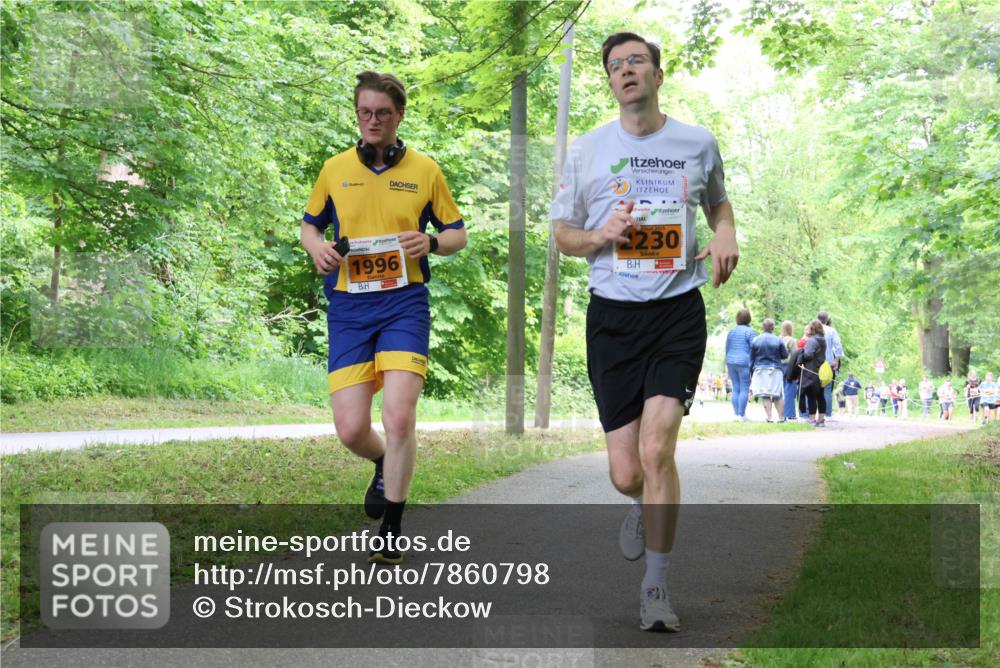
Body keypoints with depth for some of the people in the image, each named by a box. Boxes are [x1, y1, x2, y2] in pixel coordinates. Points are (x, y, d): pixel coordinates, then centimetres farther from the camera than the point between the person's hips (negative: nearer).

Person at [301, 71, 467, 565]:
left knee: (399, 417, -16)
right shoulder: (334, 169, 10)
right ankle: (384, 466, 33)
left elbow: (457, 233, 12)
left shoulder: (425, 170, 5)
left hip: (404, 302, -2)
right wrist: (317, 247, -2)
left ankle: (391, 532, 0)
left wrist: (430, 242, -11)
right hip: (348, 306, 2)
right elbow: (310, 224, 21)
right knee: (351, 431, -5)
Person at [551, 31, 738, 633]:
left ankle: (657, 588, -3)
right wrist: (599, 236, -10)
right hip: (613, 316, 1)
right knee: (626, 474, 1)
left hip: (678, 312, -1)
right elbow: (562, 233, 12)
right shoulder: (587, 149, 6)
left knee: (656, 451, -17)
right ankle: (645, 506, 40)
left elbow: (718, 201, 26)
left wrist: (726, 233, 4)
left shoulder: (698, 143, 7)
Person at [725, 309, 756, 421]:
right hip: (744, 363, -6)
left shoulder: (731, 331, 14)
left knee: (735, 389, 9)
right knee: (744, 389, -4)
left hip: (731, 362, 6)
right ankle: (741, 415, -9)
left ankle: (737, 414, 7)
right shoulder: (750, 331, -4)